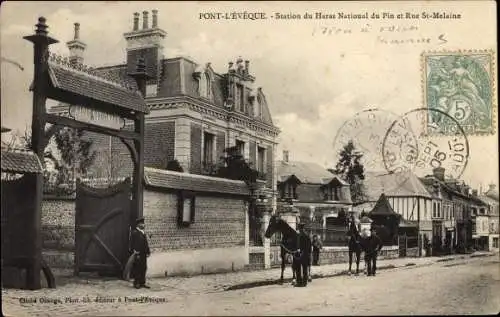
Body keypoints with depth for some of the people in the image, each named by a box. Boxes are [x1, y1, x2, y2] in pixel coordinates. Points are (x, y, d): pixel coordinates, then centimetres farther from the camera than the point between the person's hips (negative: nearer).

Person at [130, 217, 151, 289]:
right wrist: (135, 252, -18)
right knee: (137, 269, -3)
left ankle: (142, 283, 17)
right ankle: (136, 283, 4)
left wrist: (148, 252, 12)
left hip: (143, 254, 8)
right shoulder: (134, 232, -7)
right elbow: (132, 243, -13)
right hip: (138, 254, -8)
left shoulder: (143, 233, 18)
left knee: (143, 268, 10)